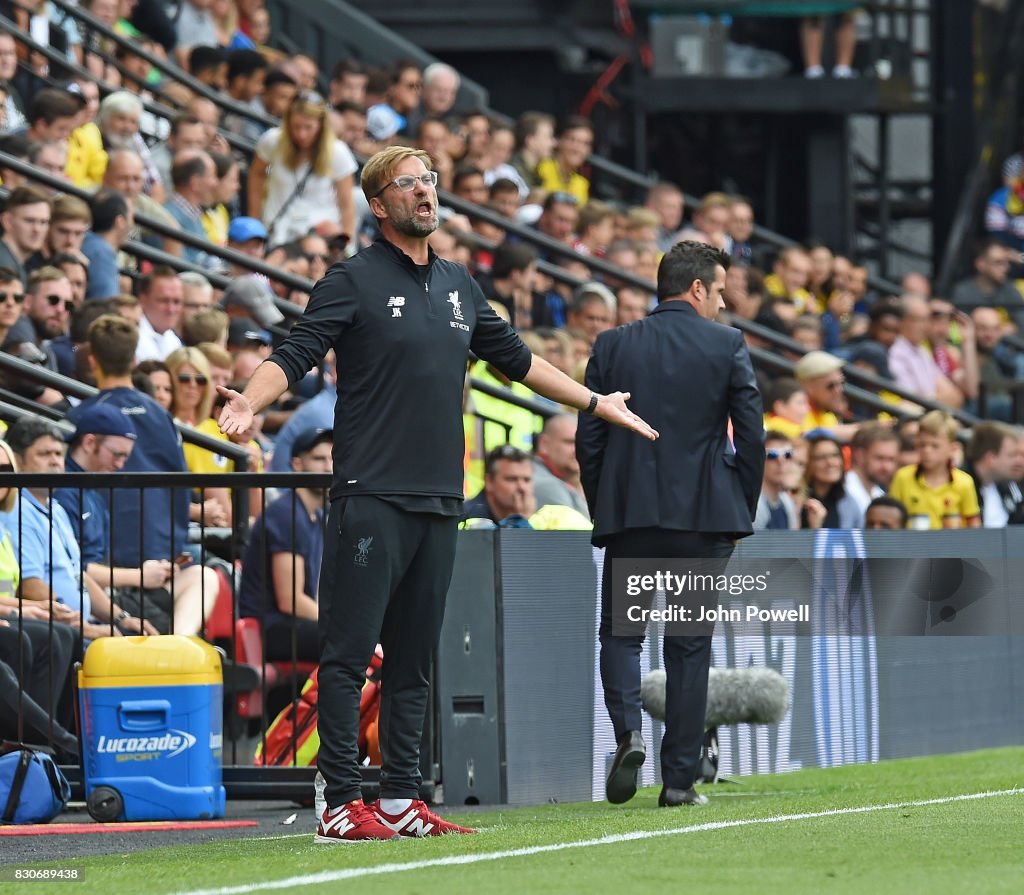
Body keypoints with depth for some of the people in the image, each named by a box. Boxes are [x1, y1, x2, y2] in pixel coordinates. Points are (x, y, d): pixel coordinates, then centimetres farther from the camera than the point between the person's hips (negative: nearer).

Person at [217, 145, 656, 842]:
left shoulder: (460, 285, 17)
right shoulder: (355, 281, -2)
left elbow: (514, 357, 31)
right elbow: (296, 355, -12)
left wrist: (595, 403, 36)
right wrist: (249, 402, -31)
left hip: (440, 499, 7)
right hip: (372, 497, -7)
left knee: (415, 658, 9)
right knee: (350, 653, -7)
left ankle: (402, 800, 12)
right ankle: (341, 804, -8)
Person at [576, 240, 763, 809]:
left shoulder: (613, 346, 3)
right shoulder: (727, 347, -2)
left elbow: (588, 440, 3)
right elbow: (751, 437, -3)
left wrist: (602, 509, 13)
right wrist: (742, 512, 9)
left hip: (629, 513, 1)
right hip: (704, 515, -1)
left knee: (620, 632, 12)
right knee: (690, 645, 6)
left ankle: (628, 731, -14)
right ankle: (679, 779, 5)